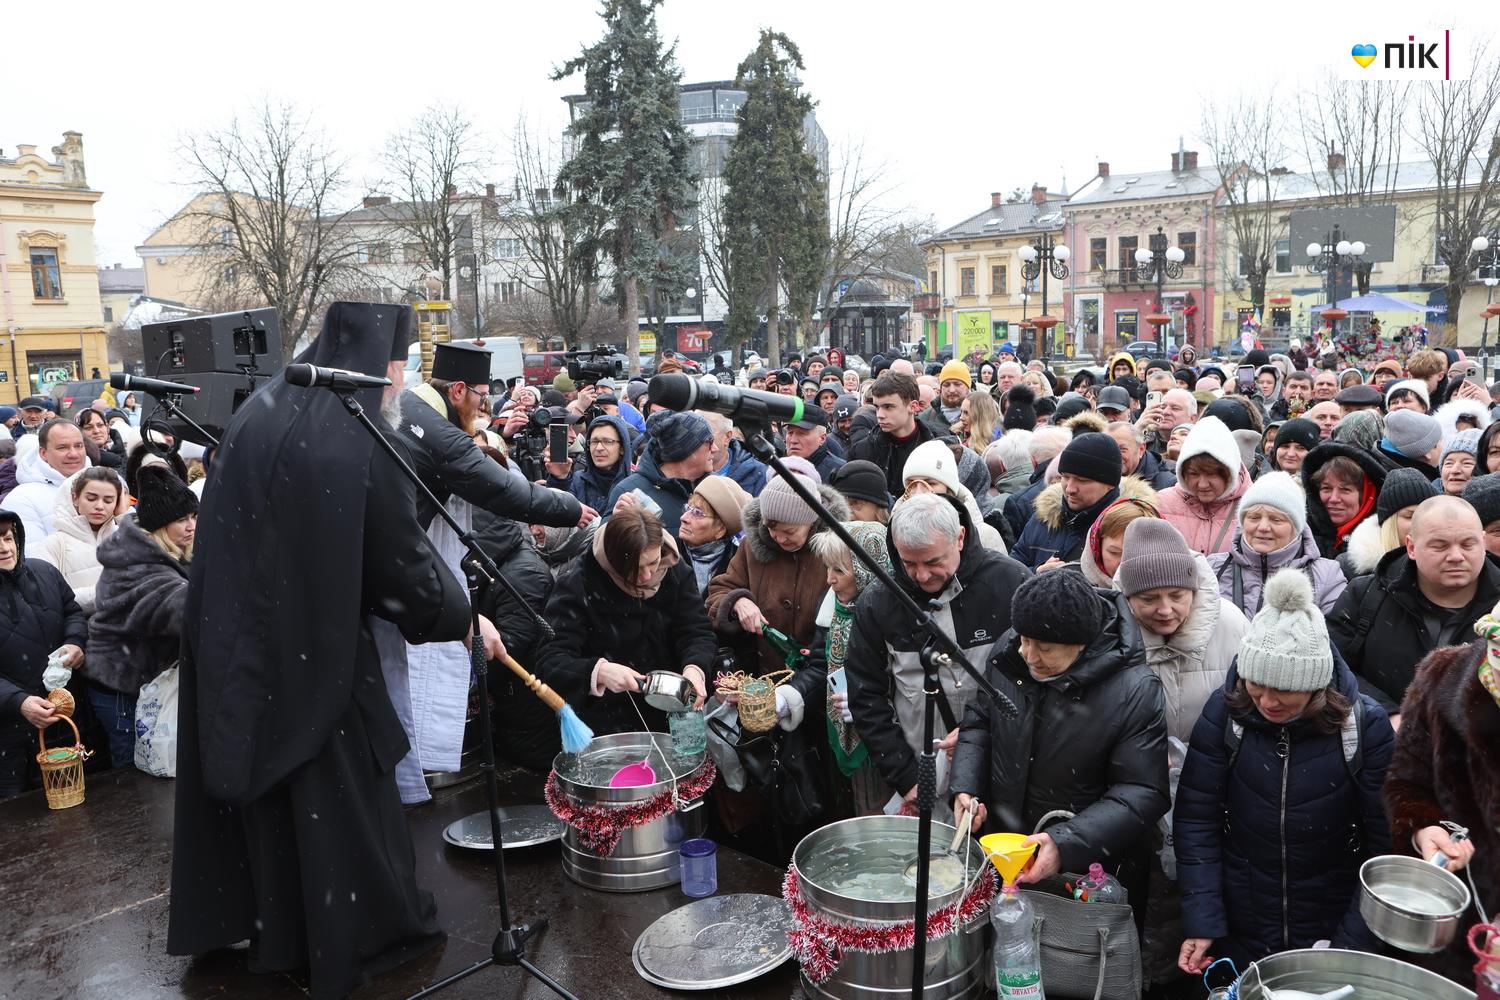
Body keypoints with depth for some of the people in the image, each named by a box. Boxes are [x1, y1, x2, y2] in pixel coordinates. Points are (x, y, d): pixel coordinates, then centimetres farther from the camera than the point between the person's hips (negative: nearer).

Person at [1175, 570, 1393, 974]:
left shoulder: (1366, 726, -14)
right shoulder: (1224, 711, -13)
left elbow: (1385, 844, -10)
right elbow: (1196, 819, -10)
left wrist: (1354, 945, -12)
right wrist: (1200, 923, -14)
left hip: (1331, 937, -1)